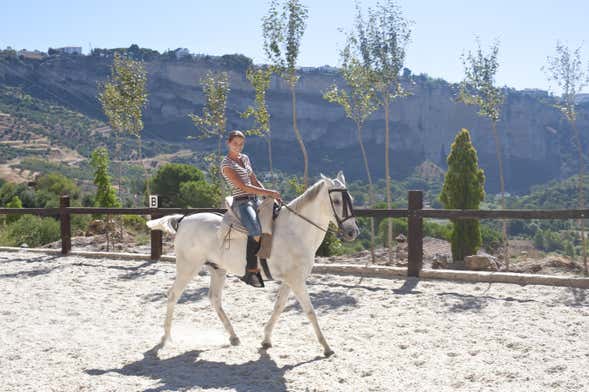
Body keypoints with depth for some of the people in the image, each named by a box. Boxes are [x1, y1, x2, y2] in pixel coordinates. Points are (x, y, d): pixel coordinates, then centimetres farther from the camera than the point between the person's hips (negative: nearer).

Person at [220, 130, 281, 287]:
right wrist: (268, 192, -18)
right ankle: (251, 271, -25)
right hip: (241, 202, -9)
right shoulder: (226, 164, -9)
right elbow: (243, 186, -16)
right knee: (256, 231, -30)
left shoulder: (245, 158, 15)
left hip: (254, 200, 9)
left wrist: (270, 195, 5)